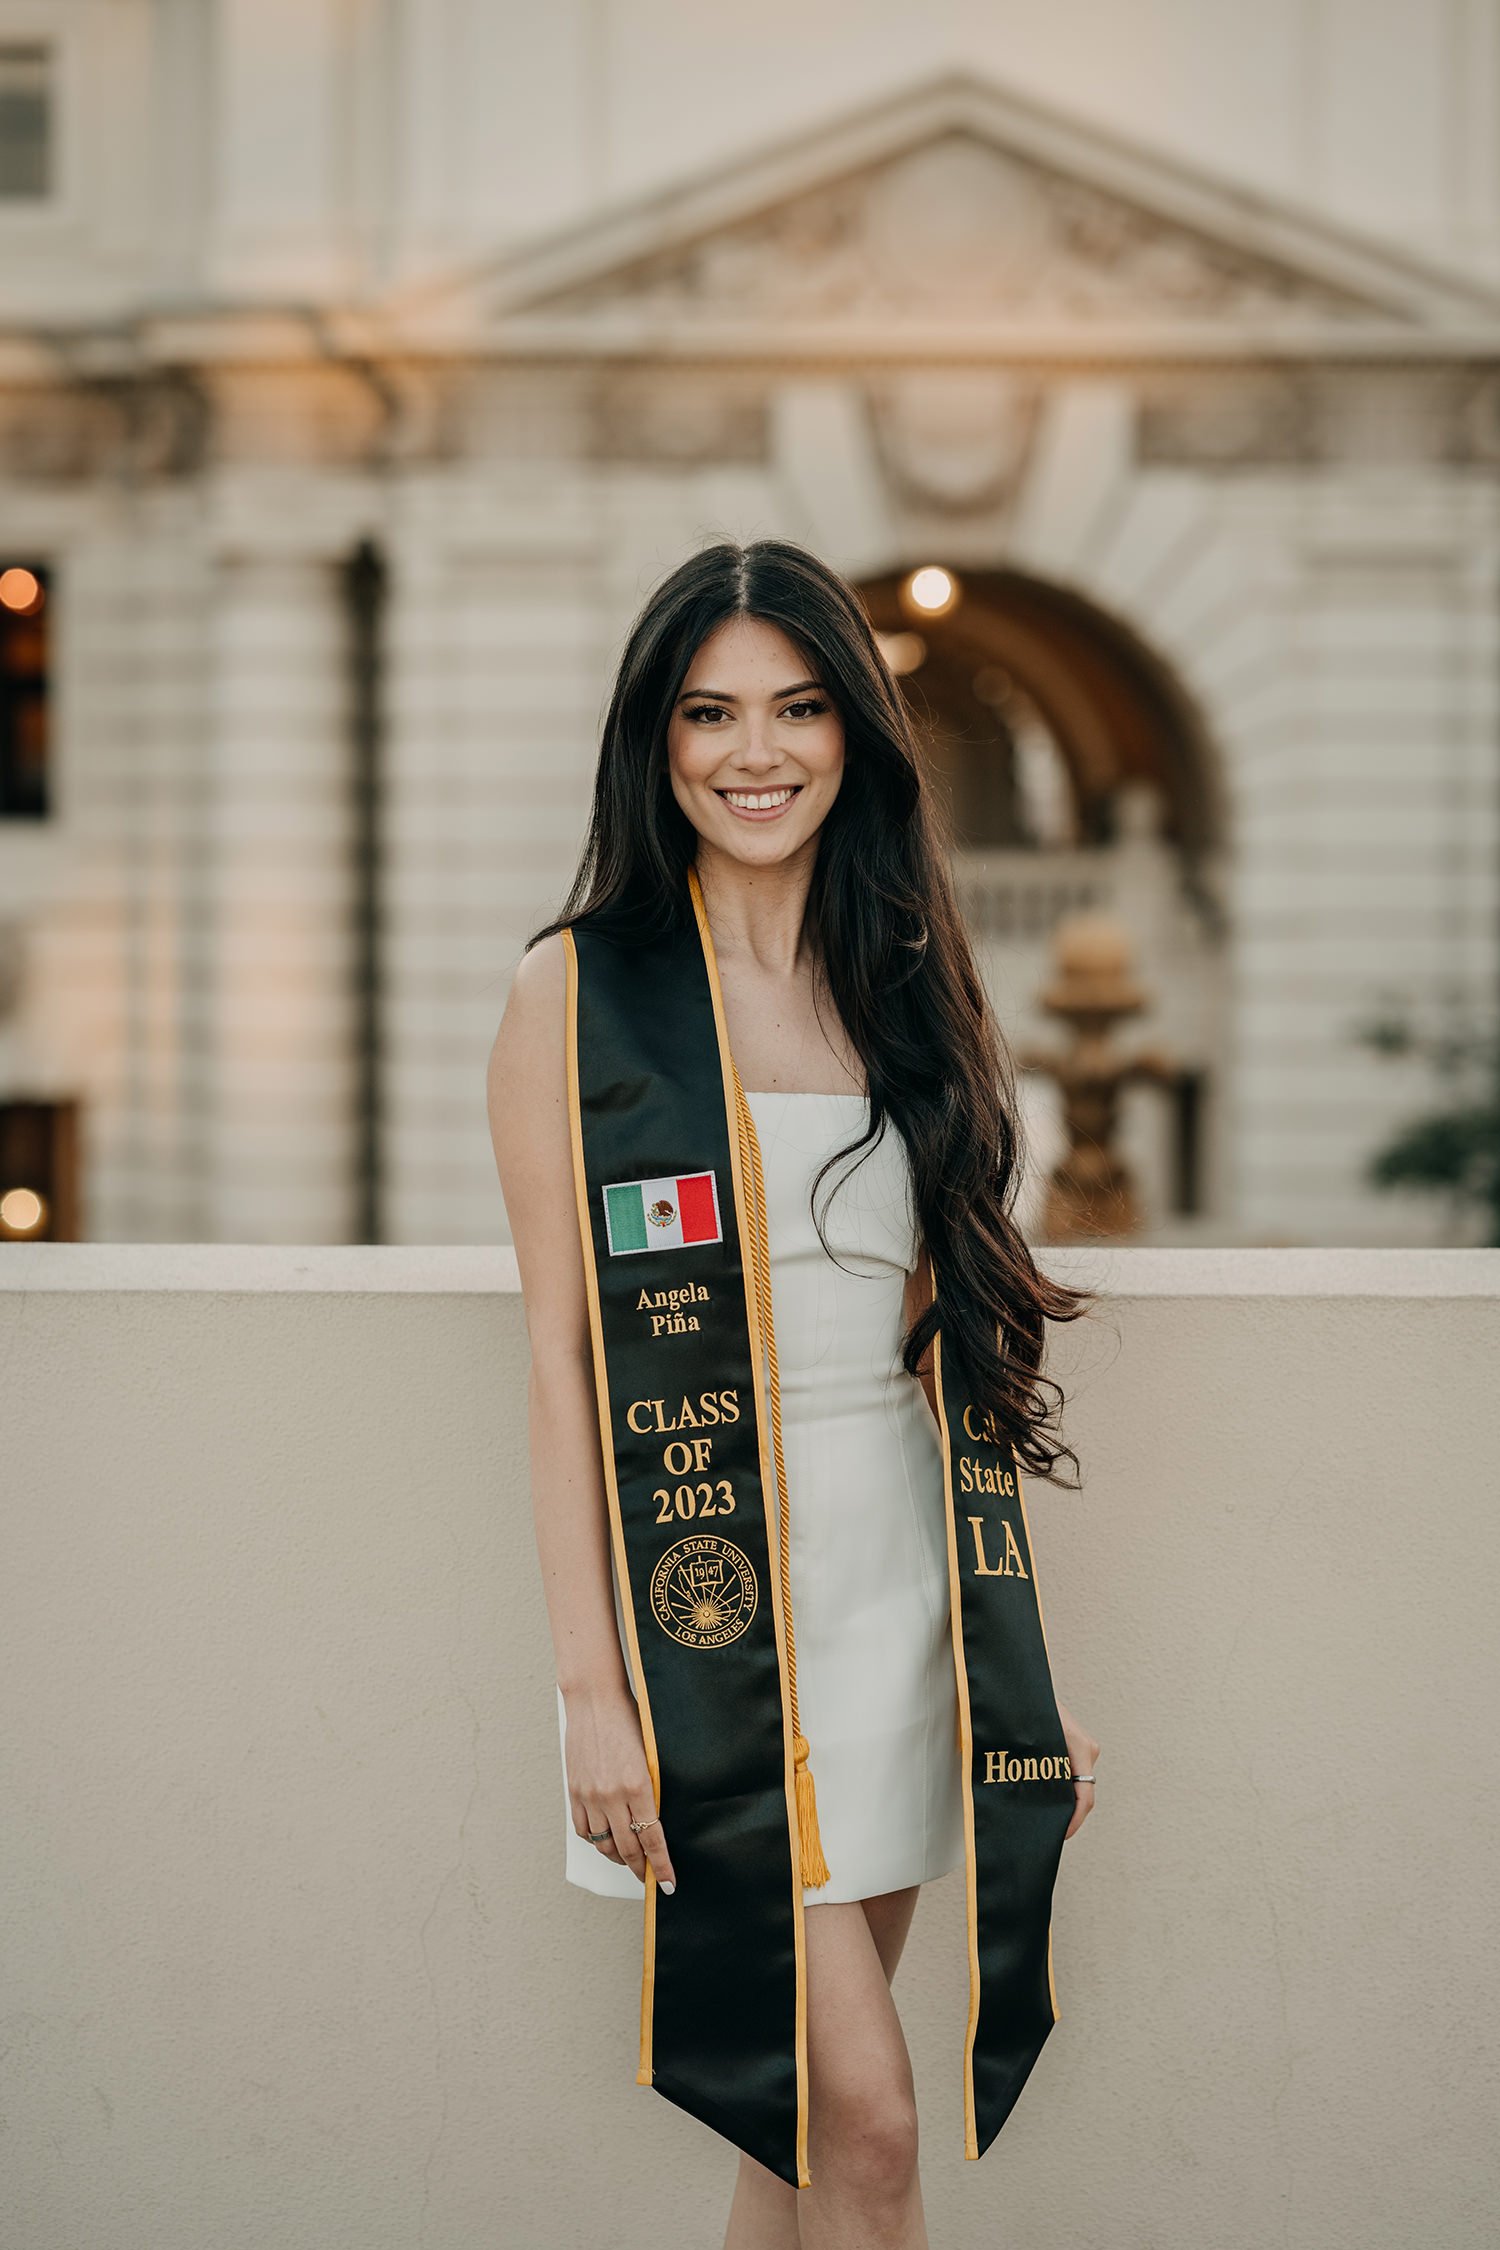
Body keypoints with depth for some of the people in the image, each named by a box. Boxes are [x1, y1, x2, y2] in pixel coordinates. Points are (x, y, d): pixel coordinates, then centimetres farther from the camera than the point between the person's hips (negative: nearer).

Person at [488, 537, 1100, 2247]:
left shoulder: (901, 989, 11)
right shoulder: (581, 989, -3)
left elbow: (941, 1339, 12)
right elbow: (561, 1353, -7)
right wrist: (593, 1687, -13)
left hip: (896, 1576, 5)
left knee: (808, 2113, 8)